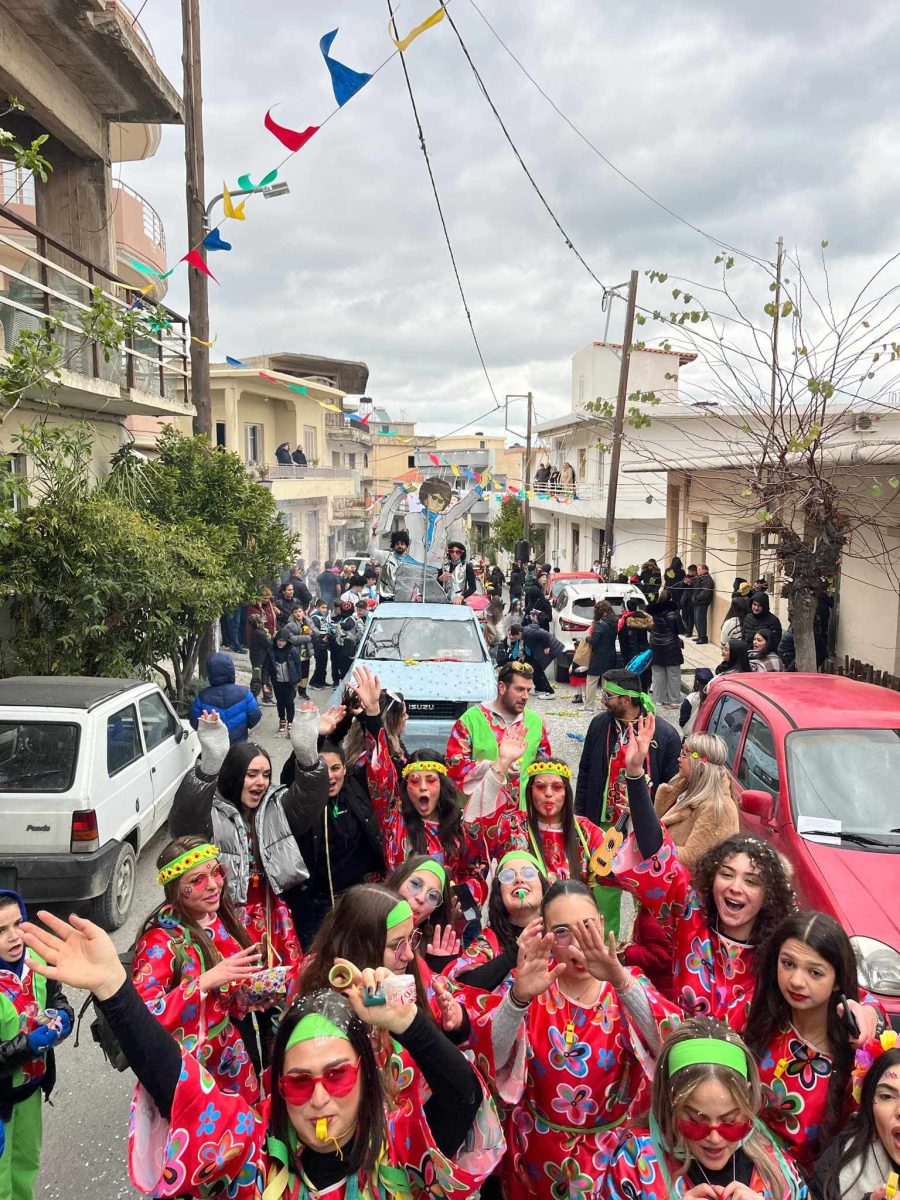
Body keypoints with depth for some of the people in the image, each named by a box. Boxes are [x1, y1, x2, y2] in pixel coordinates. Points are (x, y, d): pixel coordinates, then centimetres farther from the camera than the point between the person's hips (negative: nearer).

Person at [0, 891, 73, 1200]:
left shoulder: (35, 961, -13)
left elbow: (59, 1001, 1)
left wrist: (61, 1018, -18)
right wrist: (29, 1045, -34)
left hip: (31, 1085, 5)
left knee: (27, 1162, 27)